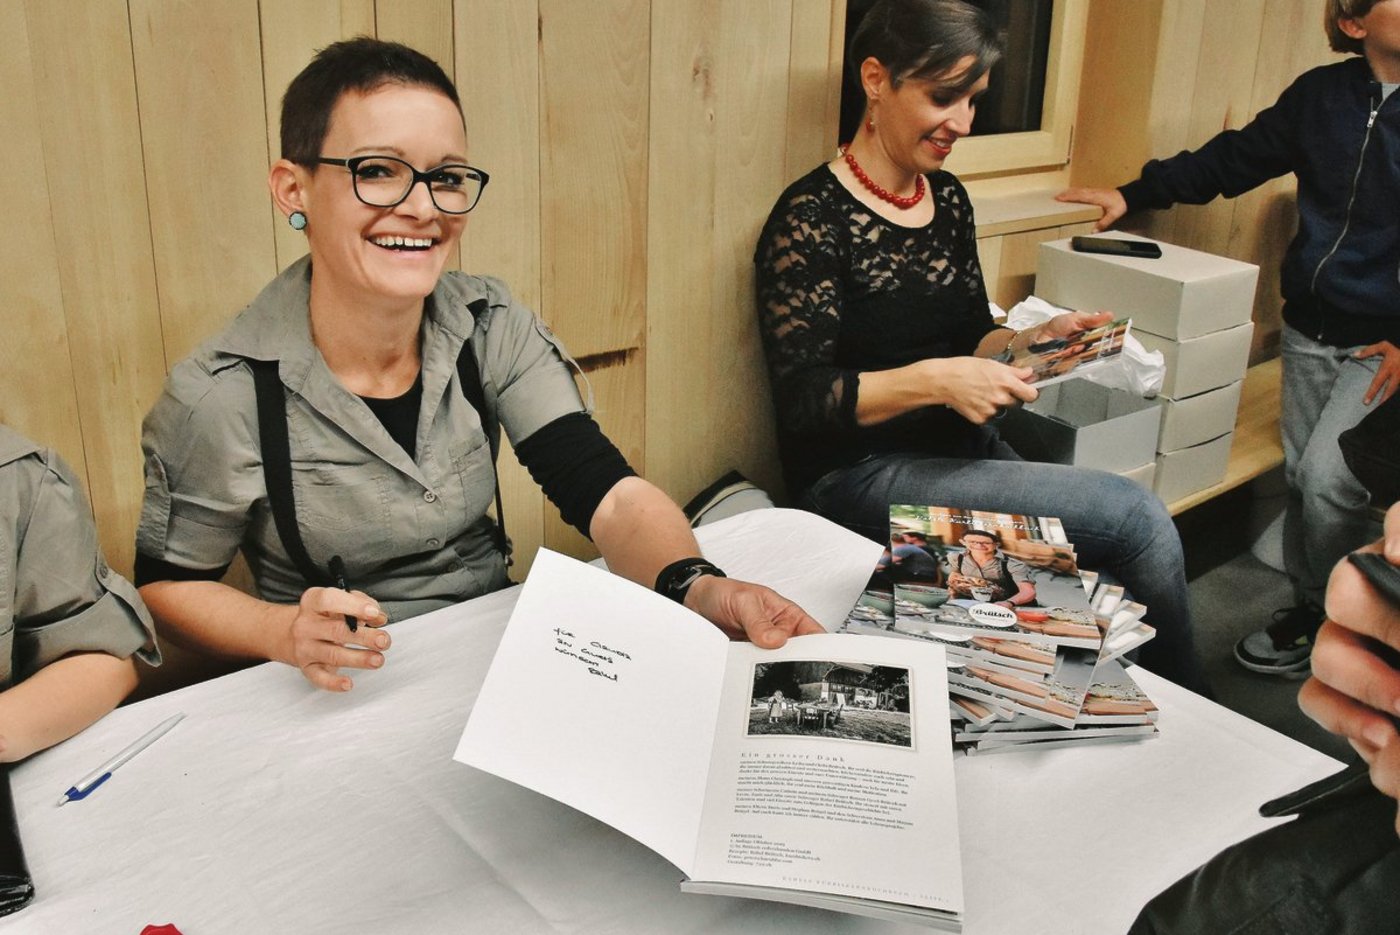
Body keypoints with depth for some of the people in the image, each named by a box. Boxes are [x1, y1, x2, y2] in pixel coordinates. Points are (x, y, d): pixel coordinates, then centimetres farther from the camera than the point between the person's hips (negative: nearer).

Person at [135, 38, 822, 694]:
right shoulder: (220, 396, -17)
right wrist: (282, 632, -23)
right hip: (342, 699, -2)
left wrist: (698, 589, -36)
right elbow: (167, 584, -3)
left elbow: (608, 493, -16)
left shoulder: (494, 328, -7)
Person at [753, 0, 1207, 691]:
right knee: (1135, 516, -18)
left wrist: (1034, 339, -2)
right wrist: (933, 381, -28)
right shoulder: (813, 218, -12)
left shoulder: (949, 199, 10)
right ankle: (1188, 707, 6)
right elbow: (801, 400, -16)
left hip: (961, 450, 7)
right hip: (858, 472, -7)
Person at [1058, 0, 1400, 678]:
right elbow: (1234, 158, 10)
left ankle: (1339, 620, 11)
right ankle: (1305, 608, 26)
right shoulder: (1321, 94, 4)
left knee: (1326, 474, -11)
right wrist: (1134, 194, 3)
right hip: (1309, 327, 4)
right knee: (1300, 474, 9)